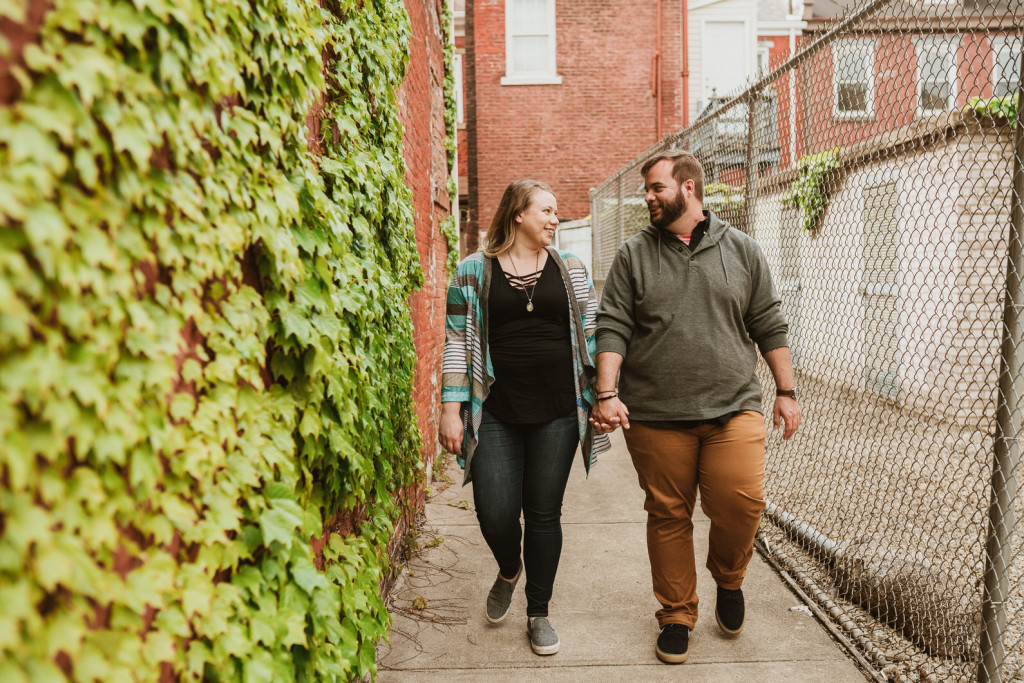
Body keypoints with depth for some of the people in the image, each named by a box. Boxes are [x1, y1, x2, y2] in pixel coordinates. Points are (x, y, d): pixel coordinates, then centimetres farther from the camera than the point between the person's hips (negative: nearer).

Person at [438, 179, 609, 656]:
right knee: (495, 513, -3)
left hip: (557, 413, 1)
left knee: (544, 513, 7)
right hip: (496, 414, -1)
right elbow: (458, 340, 1)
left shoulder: (571, 268, 8)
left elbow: (590, 333, 10)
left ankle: (538, 612, 28)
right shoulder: (474, 271, 2)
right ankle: (508, 571, 34)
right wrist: (451, 409, -3)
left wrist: (602, 397, 6)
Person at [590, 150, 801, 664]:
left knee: (742, 501, -11)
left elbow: (769, 326, 12)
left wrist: (786, 392, 10)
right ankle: (677, 617, 25)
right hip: (655, 415, 0)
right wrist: (607, 394, -11)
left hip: (733, 408, 0)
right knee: (668, 516, 6)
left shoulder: (740, 250, 9)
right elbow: (613, 329, 0)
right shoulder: (633, 256, 7)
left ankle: (728, 580, 22)